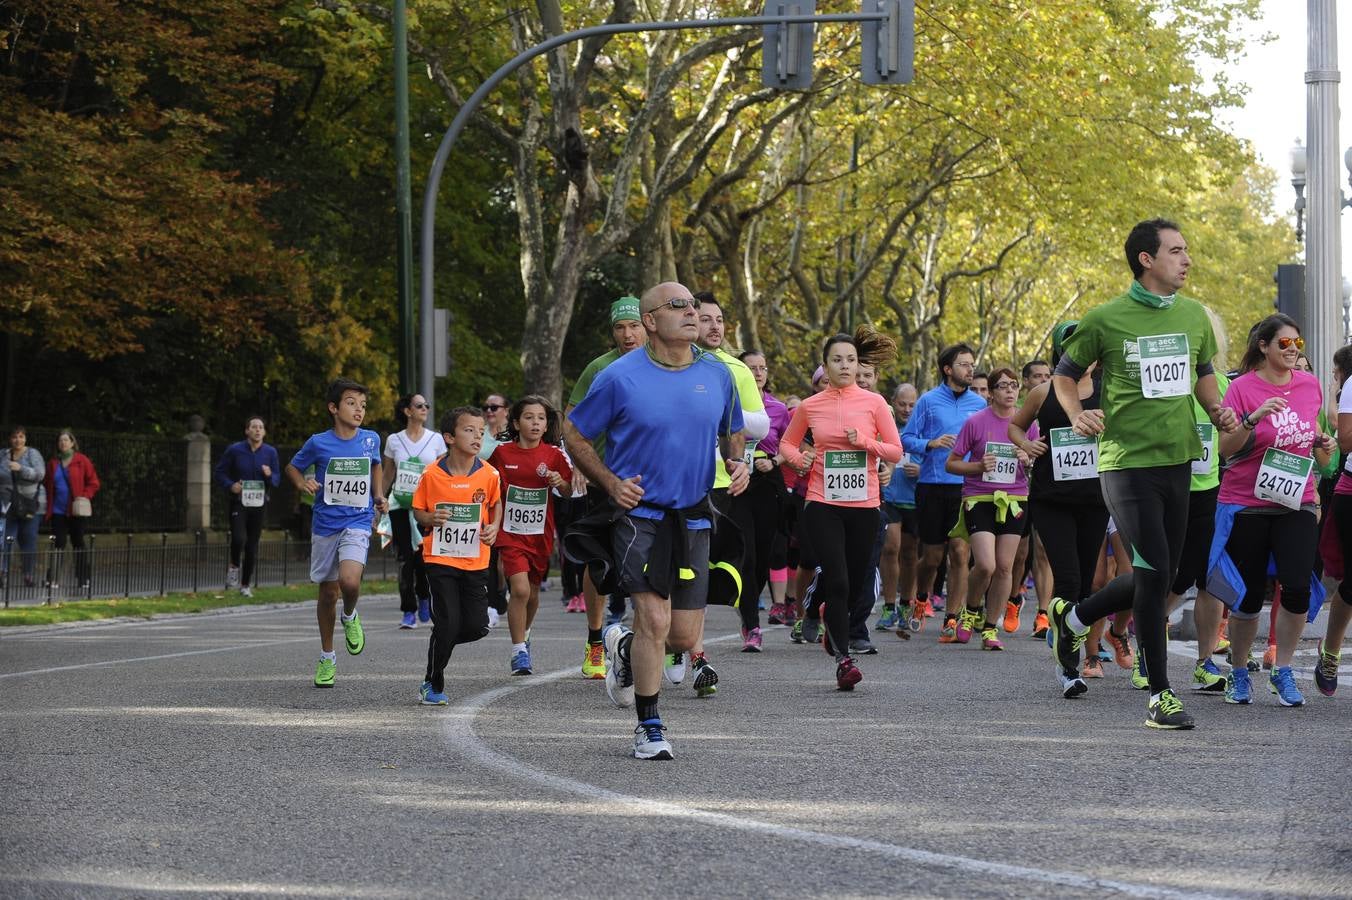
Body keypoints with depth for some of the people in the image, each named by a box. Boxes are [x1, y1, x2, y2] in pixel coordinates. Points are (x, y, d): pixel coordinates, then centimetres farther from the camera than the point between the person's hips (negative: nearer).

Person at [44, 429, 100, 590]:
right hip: (57, 510, 3)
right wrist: (48, 507, 4)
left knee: (78, 543, 4)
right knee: (58, 544, 0)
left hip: (75, 510, -3)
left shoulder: (82, 461, -2)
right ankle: (53, 580, 1)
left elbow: (93, 483, 0)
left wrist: (84, 497, -14)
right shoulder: (53, 463, 9)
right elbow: (47, 485, 15)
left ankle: (83, 580, 11)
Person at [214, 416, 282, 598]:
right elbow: (219, 472, 3)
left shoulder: (270, 452, 3)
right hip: (238, 502, -3)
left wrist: (270, 476, -15)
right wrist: (230, 486, -15)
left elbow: (277, 479, 8)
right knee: (239, 538, -23)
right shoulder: (234, 450, -4)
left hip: (258, 504, 3)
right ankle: (234, 566, 7)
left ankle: (246, 585, 20)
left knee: (252, 546, 6)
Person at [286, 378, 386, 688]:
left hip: (358, 525, 0)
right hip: (325, 526, 0)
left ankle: (350, 617, 10)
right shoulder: (319, 443, -6)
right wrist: (302, 483, -10)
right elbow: (292, 467, 10)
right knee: (328, 593, 9)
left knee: (349, 581, -25)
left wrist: (378, 495, 9)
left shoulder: (371, 439, 0)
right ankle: (327, 659, 26)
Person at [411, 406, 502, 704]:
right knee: (448, 624, -8)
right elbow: (417, 509, 4)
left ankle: (441, 642, 31)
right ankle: (432, 684, 10)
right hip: (440, 559, -3)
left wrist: (494, 526, -3)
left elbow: (496, 503, 15)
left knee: (477, 626, -1)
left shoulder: (489, 474, -3)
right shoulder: (432, 474, -8)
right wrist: (430, 519, -17)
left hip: (475, 561, 3)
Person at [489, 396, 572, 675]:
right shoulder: (503, 452, -3)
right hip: (511, 533, -2)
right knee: (520, 589, -17)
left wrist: (560, 482, -16)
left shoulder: (553, 454, -1)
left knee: (533, 592, 12)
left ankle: (524, 635, 41)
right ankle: (519, 651, -7)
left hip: (541, 534, 2)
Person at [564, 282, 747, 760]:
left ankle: (625, 648, 37)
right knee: (655, 618, -15)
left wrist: (736, 463, -1)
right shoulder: (621, 376, -8)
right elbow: (574, 434, 2)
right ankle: (649, 728, 1)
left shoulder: (717, 374, 4)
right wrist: (611, 483, -9)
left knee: (685, 637, 3)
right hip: (639, 511, -4)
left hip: (693, 517, 4)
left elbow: (732, 432, 21)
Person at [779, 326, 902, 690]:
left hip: (863, 506, 1)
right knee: (837, 582, -12)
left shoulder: (873, 403, 2)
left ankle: (834, 630, 41)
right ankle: (843, 658, -11)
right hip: (823, 505, -1)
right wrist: (797, 457, -4)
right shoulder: (809, 406, 3)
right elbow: (787, 443, 18)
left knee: (855, 582, 11)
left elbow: (896, 451, 3)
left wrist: (865, 441, -13)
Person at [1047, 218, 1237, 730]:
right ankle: (1159, 696, -2)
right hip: (1127, 461, -6)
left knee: (1158, 578, 10)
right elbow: (1065, 374, 6)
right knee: (1153, 573, -11)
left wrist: (1218, 412, 5)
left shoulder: (1194, 315, 8)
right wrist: (1076, 416, -13)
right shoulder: (1106, 319, -6)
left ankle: (1072, 618, 36)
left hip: (1178, 458, 6)